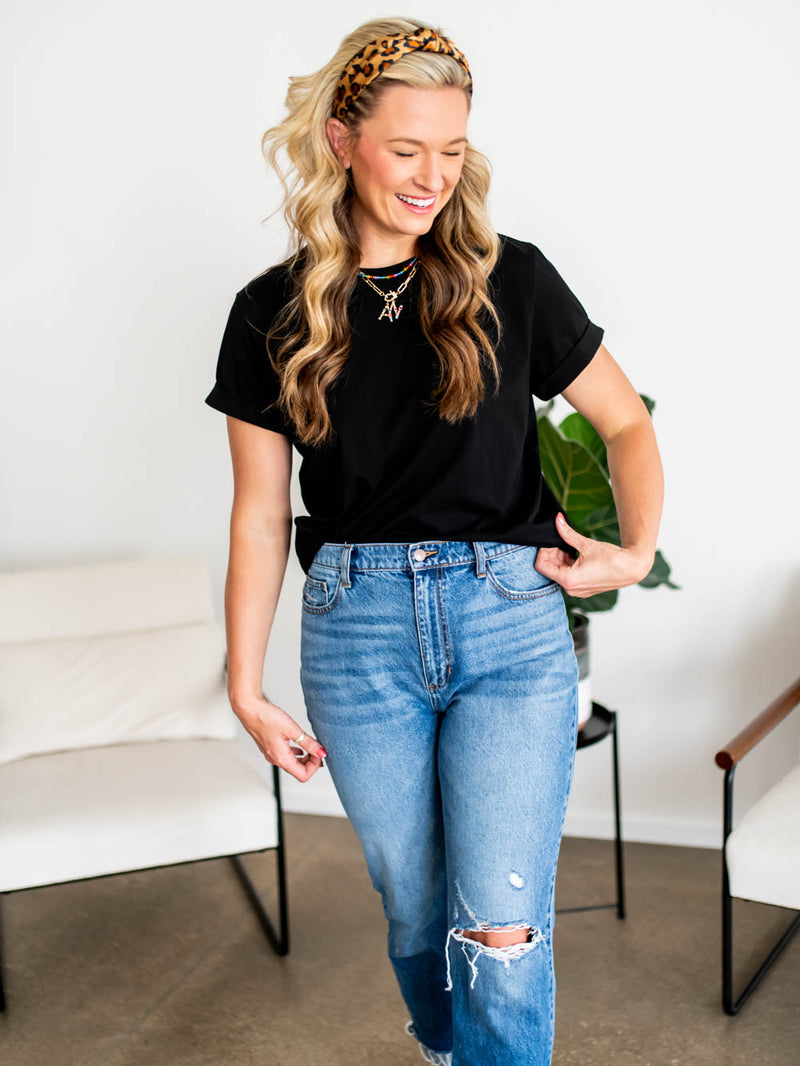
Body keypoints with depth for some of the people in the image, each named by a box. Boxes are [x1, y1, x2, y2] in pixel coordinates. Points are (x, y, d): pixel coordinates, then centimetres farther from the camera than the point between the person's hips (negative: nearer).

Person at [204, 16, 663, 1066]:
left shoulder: (510, 280, 1)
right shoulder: (275, 311, 3)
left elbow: (627, 422, 11)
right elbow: (261, 512, 5)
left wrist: (638, 550, -4)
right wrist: (246, 688, 4)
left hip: (510, 618, -1)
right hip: (359, 628, 1)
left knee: (502, 928, -5)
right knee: (414, 904, 15)